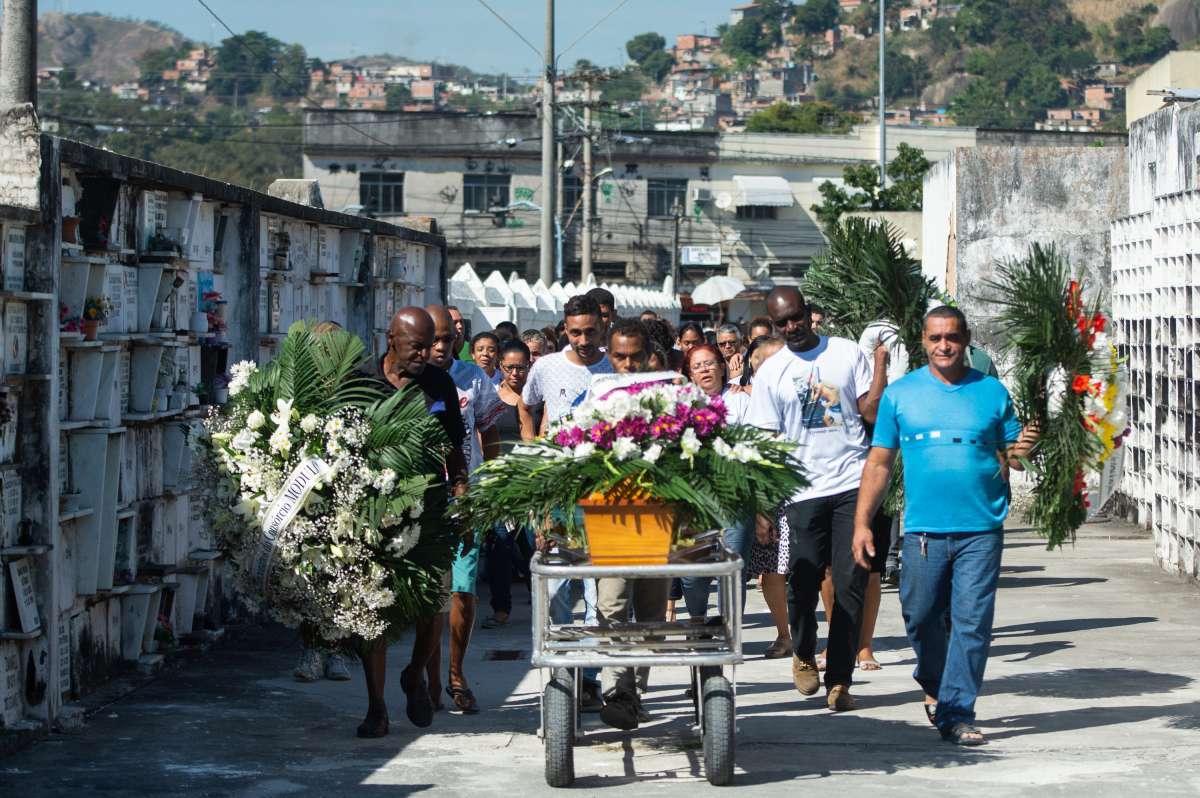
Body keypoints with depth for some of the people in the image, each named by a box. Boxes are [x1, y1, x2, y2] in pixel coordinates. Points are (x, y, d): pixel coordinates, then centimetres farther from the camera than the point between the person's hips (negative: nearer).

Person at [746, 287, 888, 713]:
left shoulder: (847, 353, 7)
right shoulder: (770, 372, 6)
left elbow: (873, 412, 2)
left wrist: (881, 361, -7)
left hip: (852, 486, 0)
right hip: (802, 492, 0)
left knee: (850, 585, -3)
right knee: (802, 584, -1)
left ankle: (839, 680, 4)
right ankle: (803, 654, 28)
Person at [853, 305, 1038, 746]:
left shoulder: (993, 392, 7)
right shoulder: (900, 393, 7)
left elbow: (1009, 457, 14)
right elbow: (879, 463, 8)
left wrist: (1020, 452, -11)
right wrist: (862, 522, 2)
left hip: (981, 528, 0)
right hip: (924, 528, 1)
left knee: (972, 622, -4)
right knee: (921, 615, 6)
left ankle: (956, 712, 3)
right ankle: (934, 682, 35)